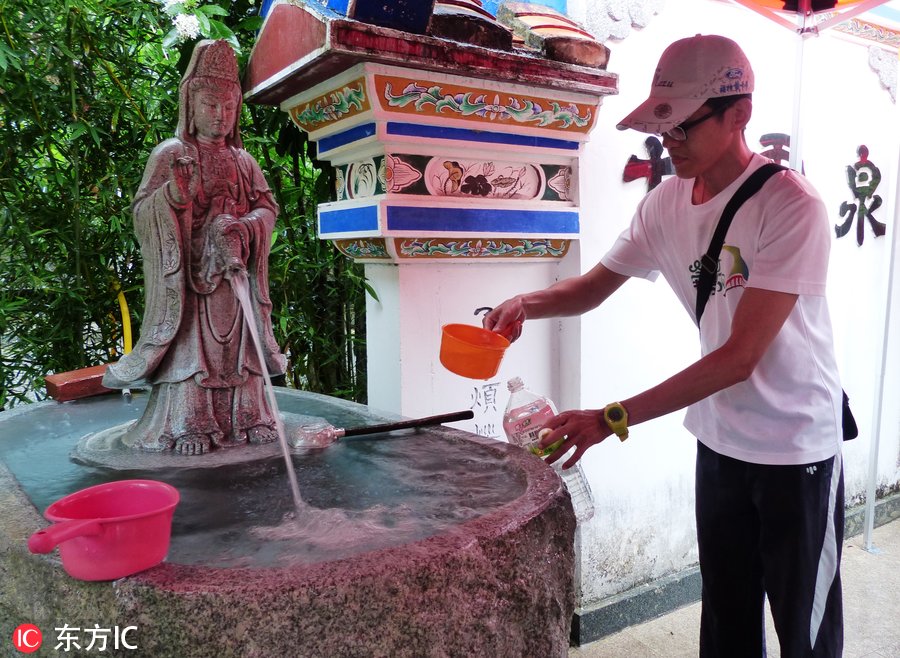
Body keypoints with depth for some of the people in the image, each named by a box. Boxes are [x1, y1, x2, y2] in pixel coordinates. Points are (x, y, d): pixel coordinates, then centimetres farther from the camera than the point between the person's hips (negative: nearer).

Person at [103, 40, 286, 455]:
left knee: (237, 344, 4)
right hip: (187, 269, -3)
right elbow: (141, 211, -1)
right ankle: (188, 426, -2)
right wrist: (173, 192, -21)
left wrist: (244, 226, -10)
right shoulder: (170, 155, 3)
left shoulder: (243, 160, 14)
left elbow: (268, 207, 11)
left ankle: (247, 418, 10)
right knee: (189, 344, -7)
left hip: (234, 270, 4)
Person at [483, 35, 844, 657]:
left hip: (797, 449, -5)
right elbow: (594, 286, 4)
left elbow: (741, 355, -26)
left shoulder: (792, 207, -23)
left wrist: (614, 418, -30)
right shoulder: (666, 203, -4)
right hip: (719, 441, 5)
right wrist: (528, 303, -18)